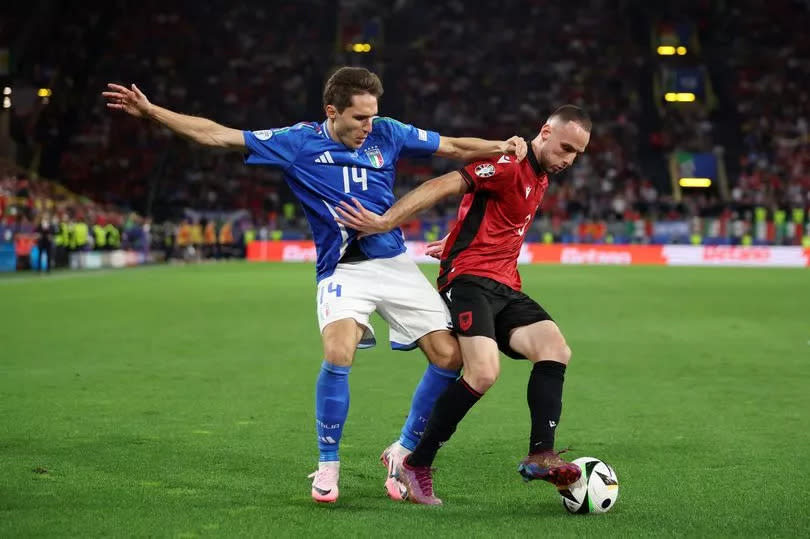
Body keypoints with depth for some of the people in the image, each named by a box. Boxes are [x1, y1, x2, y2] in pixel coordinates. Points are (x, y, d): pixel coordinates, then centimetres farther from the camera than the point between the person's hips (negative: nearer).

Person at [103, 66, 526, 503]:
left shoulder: (386, 133, 2)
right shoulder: (299, 142, -4)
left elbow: (454, 147, 8)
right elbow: (216, 135, -3)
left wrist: (501, 147, -9)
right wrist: (149, 111, -6)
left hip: (395, 264, 3)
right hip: (342, 269, -3)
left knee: (450, 357, -6)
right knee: (338, 355, -28)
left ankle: (403, 451, 15)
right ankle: (327, 463, -6)